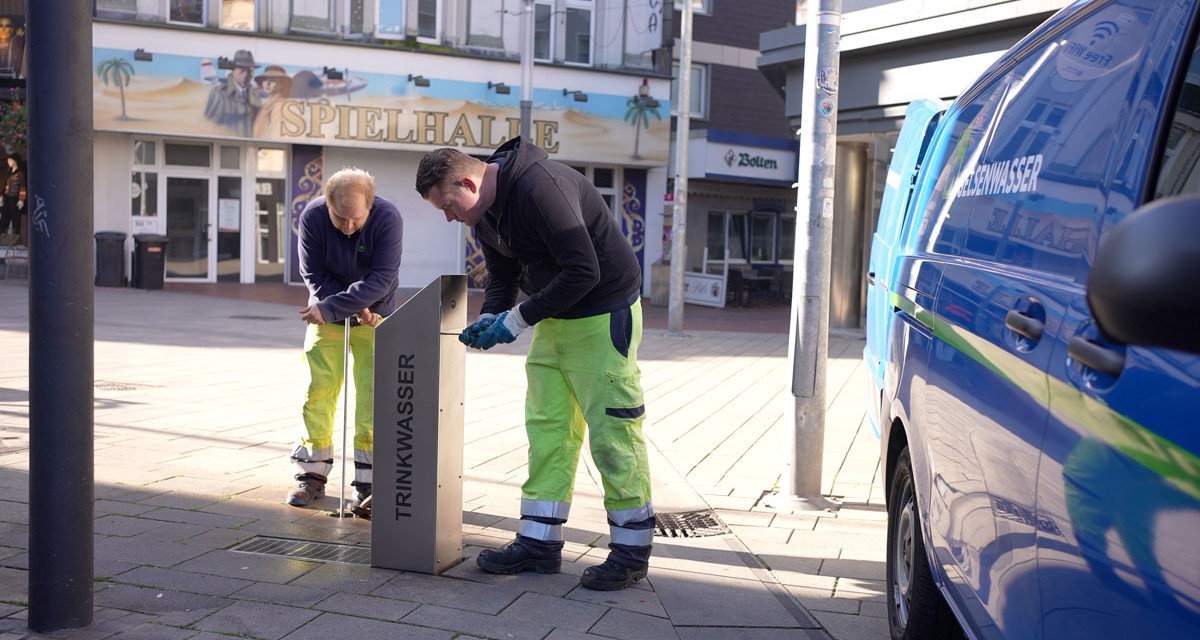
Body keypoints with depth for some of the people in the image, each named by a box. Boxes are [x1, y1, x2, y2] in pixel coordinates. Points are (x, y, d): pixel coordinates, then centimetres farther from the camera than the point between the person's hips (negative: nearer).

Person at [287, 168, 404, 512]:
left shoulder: (388, 218, -26)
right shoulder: (312, 216, -21)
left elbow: (381, 280, -29)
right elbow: (314, 274, -13)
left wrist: (329, 307, -34)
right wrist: (354, 309, -21)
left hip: (374, 316, -1)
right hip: (326, 315, 2)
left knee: (373, 393, -5)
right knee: (318, 390, 0)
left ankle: (368, 479, 3)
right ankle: (312, 474, 12)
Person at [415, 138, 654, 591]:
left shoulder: (539, 188, -26)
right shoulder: (485, 212, 4)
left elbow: (584, 271, -28)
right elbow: (502, 276, 15)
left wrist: (517, 319, -23)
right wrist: (489, 318, -6)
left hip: (603, 315, -9)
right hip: (552, 318, 9)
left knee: (611, 432, -4)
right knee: (546, 429, 8)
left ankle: (632, 549, 7)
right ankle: (539, 544, 14)